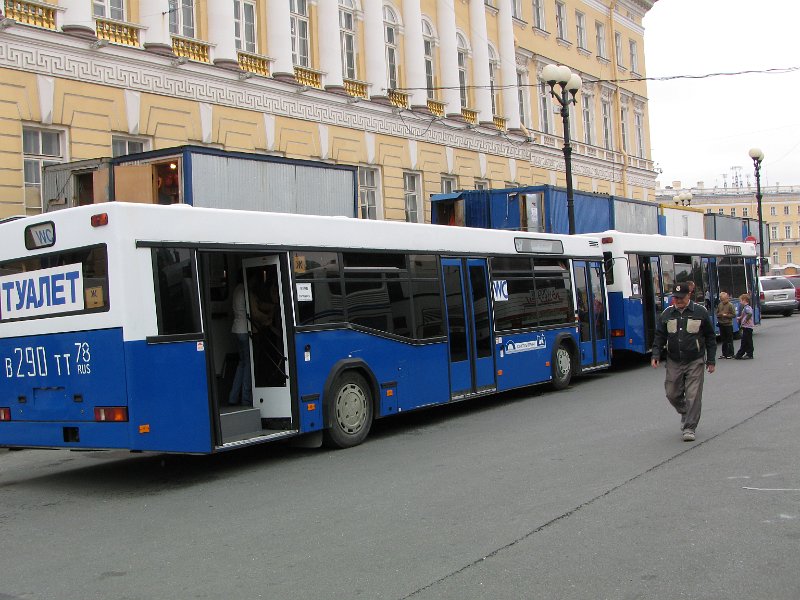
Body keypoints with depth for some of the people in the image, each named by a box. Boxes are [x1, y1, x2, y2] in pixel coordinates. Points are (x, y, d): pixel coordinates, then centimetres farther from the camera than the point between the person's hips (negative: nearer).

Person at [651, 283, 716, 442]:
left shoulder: (700, 312, -1)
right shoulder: (666, 314, 5)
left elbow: (710, 337, 4)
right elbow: (659, 336, 10)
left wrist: (711, 360, 3)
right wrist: (656, 355, -4)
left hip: (695, 362, -3)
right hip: (673, 363, 3)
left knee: (693, 396, -6)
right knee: (672, 394, 6)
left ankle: (689, 428, 2)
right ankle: (685, 413, 35)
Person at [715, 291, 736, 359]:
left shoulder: (730, 305, -9)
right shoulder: (720, 305, 7)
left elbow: (734, 315, -9)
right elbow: (717, 313, 16)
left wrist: (726, 315, -16)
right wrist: (719, 315, -5)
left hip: (728, 325, -5)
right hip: (721, 325, 5)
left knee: (729, 340, 0)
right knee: (723, 340, 11)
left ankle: (730, 354, 7)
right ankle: (724, 354, 18)